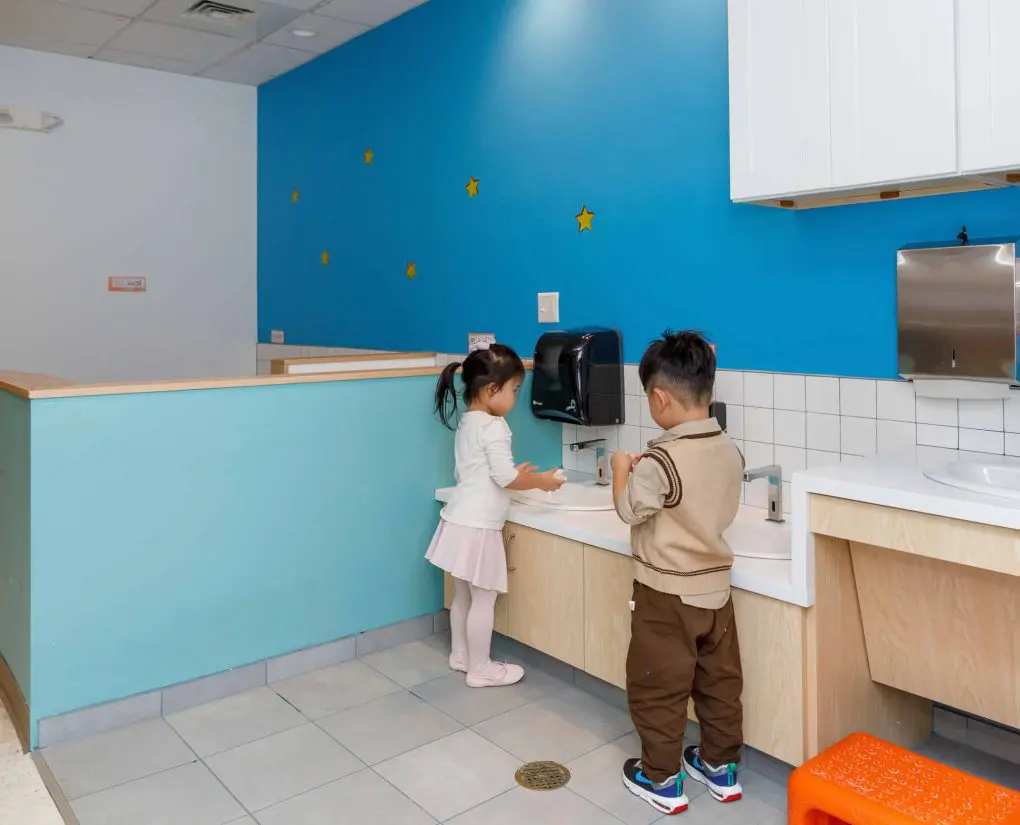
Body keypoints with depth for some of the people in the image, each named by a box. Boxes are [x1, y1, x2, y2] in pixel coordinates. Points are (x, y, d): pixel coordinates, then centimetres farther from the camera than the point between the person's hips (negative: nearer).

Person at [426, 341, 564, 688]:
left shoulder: (466, 423, 12)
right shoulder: (493, 427, -17)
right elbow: (505, 478, -21)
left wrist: (517, 474, 18)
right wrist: (540, 480, -6)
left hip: (460, 520, 9)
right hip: (478, 526, -9)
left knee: (463, 594, 20)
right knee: (484, 599, 3)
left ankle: (460, 654, 34)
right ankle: (480, 669, 14)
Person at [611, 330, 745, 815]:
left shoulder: (662, 460, -24)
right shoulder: (730, 451, -1)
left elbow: (629, 510, -17)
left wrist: (622, 470, 1)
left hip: (667, 593, -7)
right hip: (715, 586, 7)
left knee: (659, 689, 9)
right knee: (719, 682, 19)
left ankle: (662, 780, 22)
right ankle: (721, 768, 34)